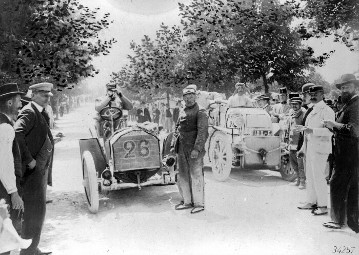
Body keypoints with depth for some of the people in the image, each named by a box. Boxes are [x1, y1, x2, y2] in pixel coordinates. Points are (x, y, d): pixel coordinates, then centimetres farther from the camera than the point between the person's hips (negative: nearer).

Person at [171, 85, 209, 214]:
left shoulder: (200, 112, -7)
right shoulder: (182, 112, 16)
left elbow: (202, 132, -14)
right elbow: (177, 129, 21)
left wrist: (196, 149, -21)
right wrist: (173, 145, 13)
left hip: (194, 149, -7)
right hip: (182, 149, 7)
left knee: (196, 176, -2)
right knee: (183, 175, 13)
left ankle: (199, 203, 10)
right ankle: (187, 201, 25)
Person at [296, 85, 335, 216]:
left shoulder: (327, 111, -9)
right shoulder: (312, 112, 17)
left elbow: (329, 131, -21)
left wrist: (312, 130, -31)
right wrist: (303, 149, 21)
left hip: (320, 148, -8)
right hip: (310, 148, 9)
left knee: (318, 177, -5)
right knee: (310, 176, 13)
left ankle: (323, 206, 5)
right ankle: (311, 202, 23)